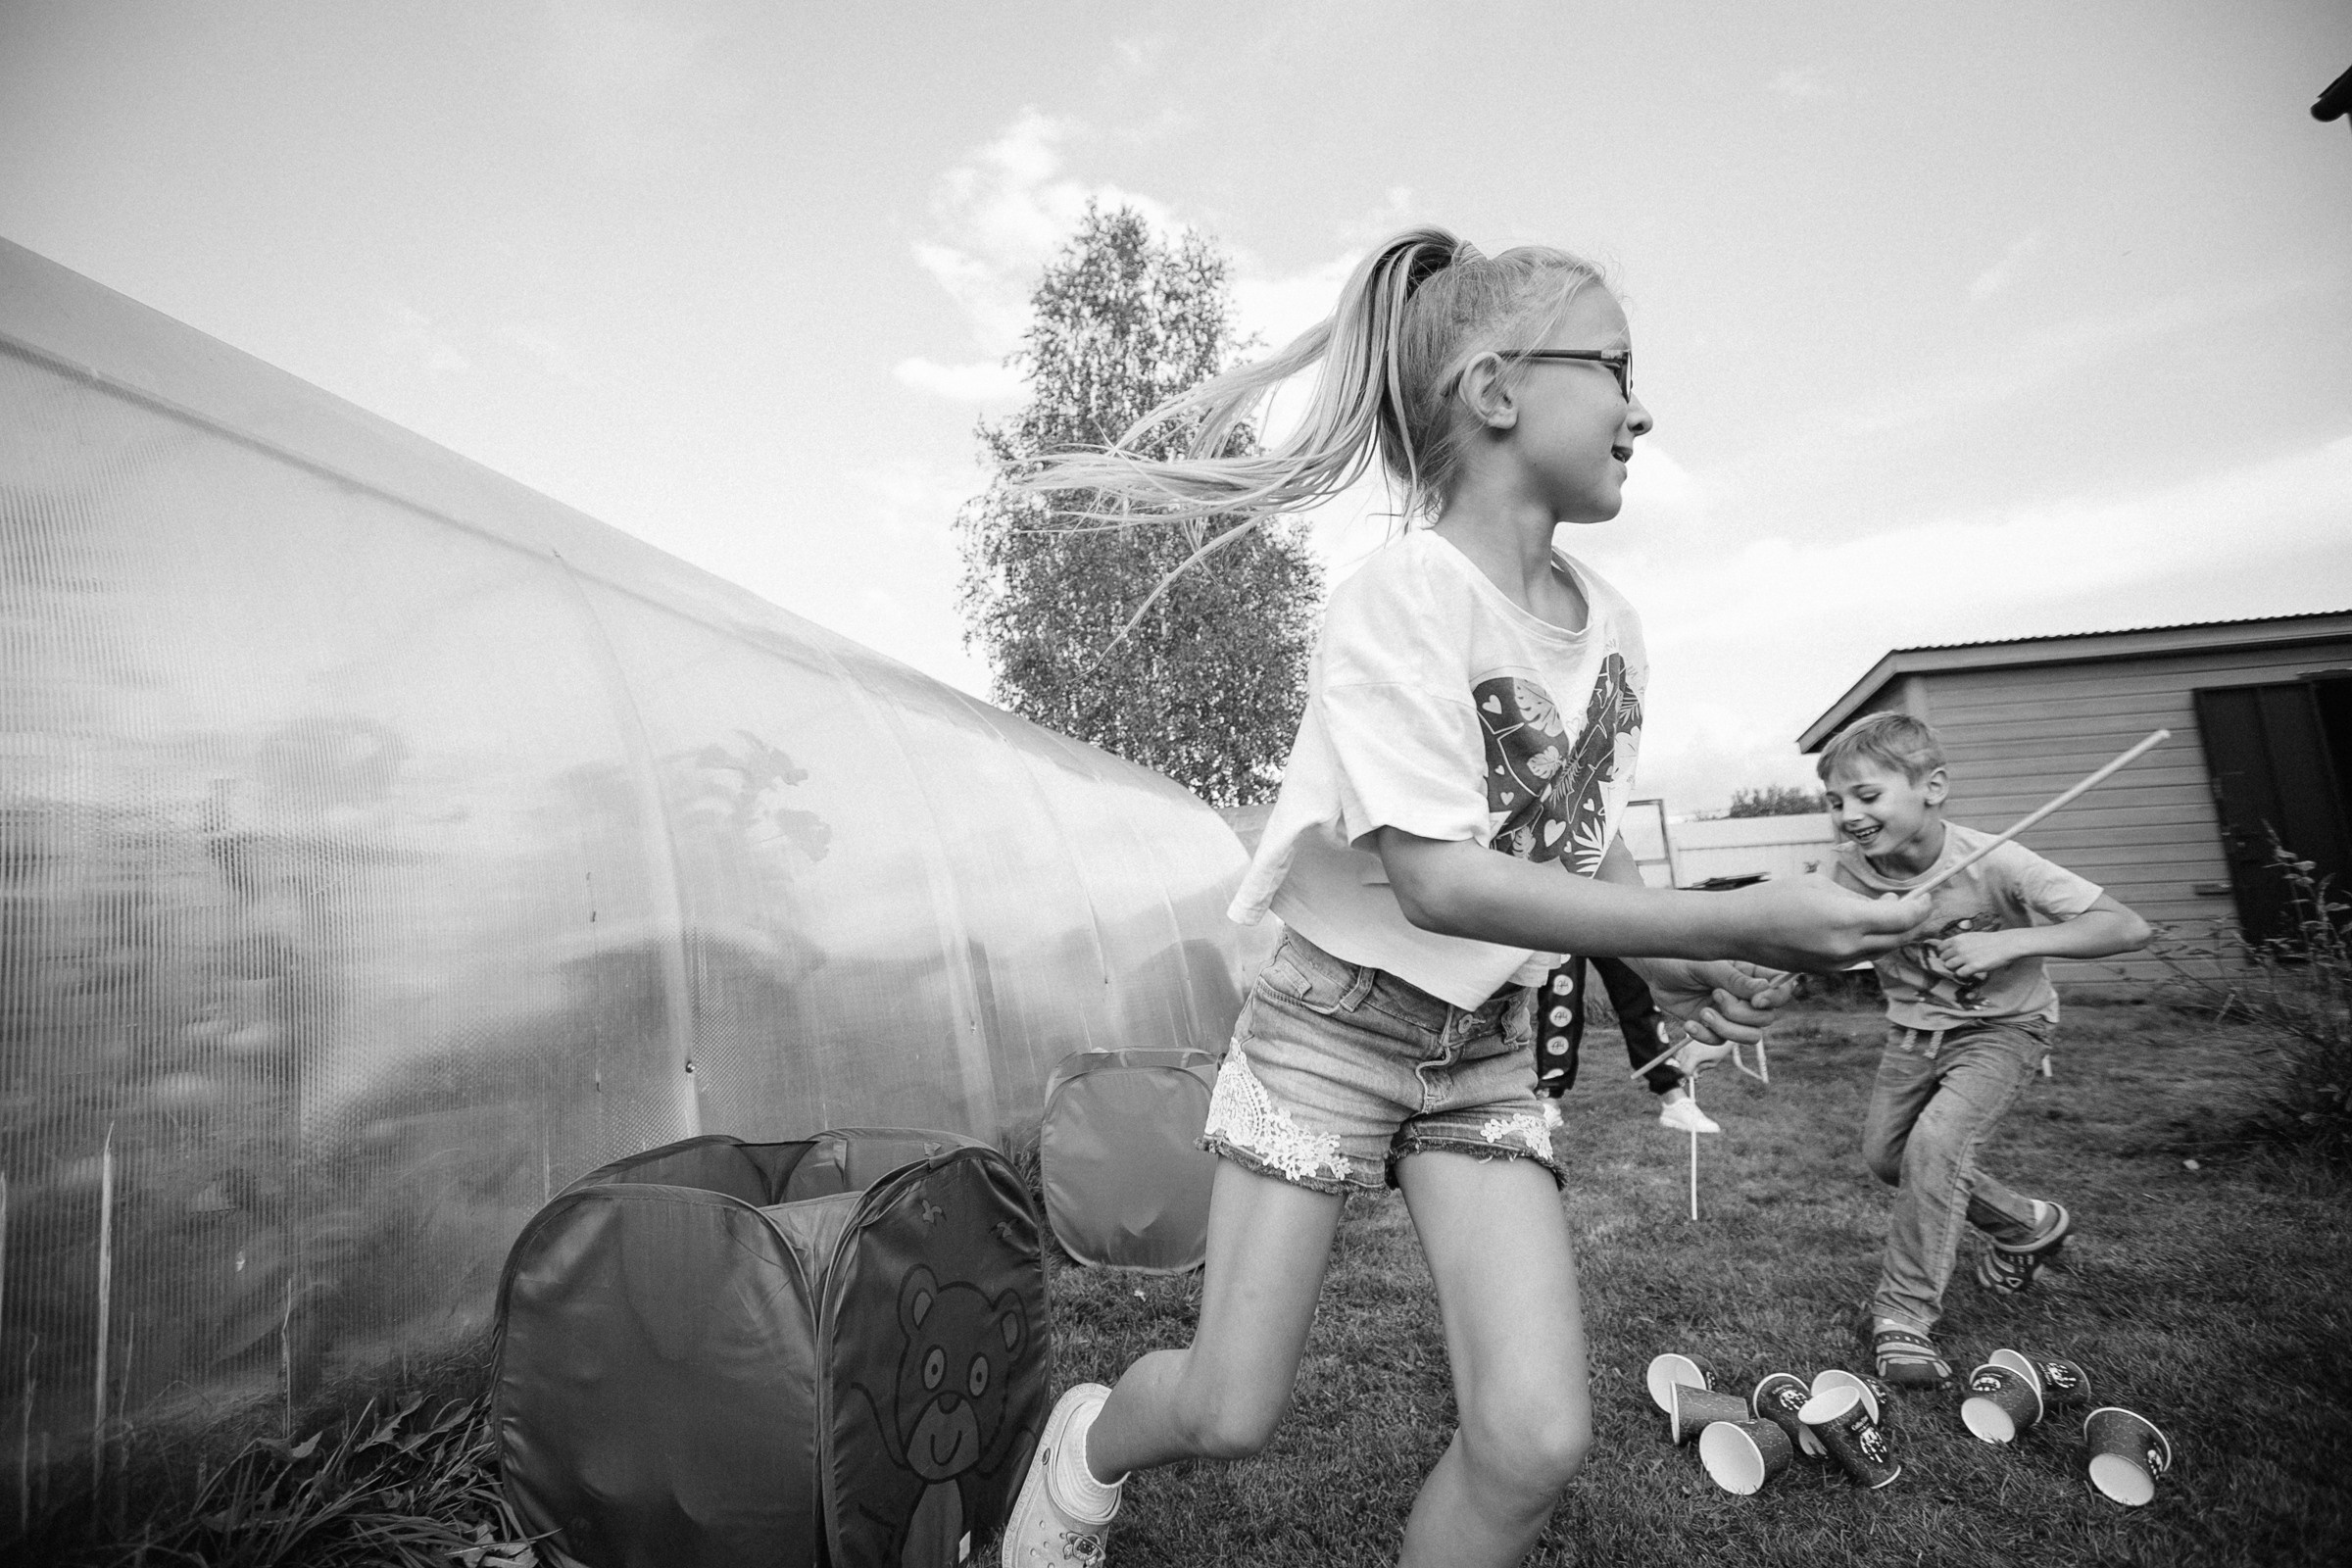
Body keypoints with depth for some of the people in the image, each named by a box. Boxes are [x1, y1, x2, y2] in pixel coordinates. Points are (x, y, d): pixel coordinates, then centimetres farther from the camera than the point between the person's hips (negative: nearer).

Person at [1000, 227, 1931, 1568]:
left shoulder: (1612, 624, 0)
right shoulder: (1400, 597, -21)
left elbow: (1589, 842, 10)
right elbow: (1437, 881, -28)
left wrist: (1676, 966, -8)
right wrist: (1738, 922, -27)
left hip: (1489, 1050, 5)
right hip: (1335, 1027, -5)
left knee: (1538, 1440, -4)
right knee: (1229, 1416, 7)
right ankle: (1089, 1445, 43)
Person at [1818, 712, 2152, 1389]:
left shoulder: (1993, 863, -29)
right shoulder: (1850, 871, -19)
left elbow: (2129, 928, -28)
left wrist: (2011, 942, -40)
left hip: (2001, 1027, -5)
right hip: (1913, 1029, 5)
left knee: (1935, 1140, -25)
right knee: (1885, 1155, 7)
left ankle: (1904, 1312, -8)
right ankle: (2028, 1225, 35)